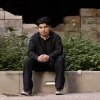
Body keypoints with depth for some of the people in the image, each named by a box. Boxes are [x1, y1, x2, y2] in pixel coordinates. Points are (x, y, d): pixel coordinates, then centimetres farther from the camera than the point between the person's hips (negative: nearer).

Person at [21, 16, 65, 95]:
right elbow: (30, 51, -11)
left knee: (60, 59, -32)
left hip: (52, 63, -1)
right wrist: (37, 57, -34)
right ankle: (27, 89, -24)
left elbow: (59, 50, -19)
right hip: (38, 64, 2)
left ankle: (59, 88, -30)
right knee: (27, 61, -25)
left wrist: (49, 57, -39)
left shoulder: (56, 37, -7)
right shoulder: (34, 38, -2)